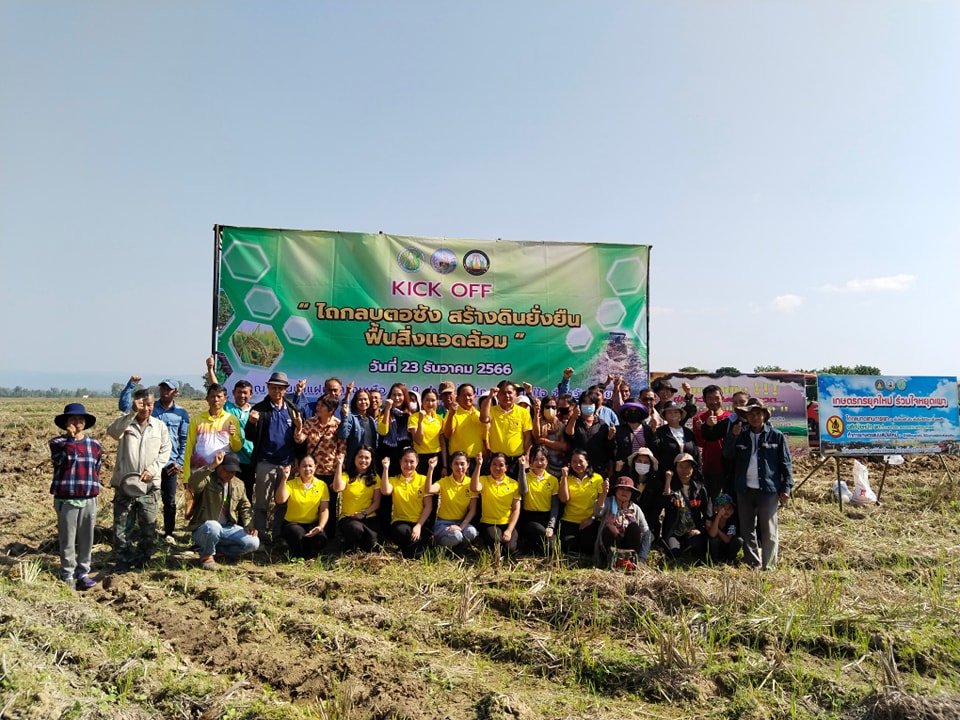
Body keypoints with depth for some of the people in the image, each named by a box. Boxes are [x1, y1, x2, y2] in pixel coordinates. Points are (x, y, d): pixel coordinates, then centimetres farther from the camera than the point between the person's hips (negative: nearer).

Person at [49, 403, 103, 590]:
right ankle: (67, 575, 16)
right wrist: (72, 437, -20)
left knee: (86, 539, 9)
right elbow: (68, 455, -22)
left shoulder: (94, 445, 7)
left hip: (89, 500, 3)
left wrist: (94, 489, 9)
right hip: (66, 499, -2)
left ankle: (83, 572, 20)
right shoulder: (57, 442, -1)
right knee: (67, 540, 4)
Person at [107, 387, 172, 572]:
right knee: (122, 526, 4)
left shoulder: (160, 426, 5)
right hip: (125, 483, -1)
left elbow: (165, 451, 5)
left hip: (150, 485, 1)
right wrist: (133, 413, -31)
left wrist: (152, 470, -8)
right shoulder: (126, 423, -1)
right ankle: (124, 560, 18)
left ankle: (143, 559, 24)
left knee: (149, 527, 8)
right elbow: (112, 431, -23)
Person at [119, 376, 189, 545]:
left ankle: (169, 533, 20)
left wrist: (180, 462, -2)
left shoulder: (181, 413, 4)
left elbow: (185, 440, 6)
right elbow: (123, 405, -6)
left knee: (170, 501, 7)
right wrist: (131, 384, -14)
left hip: (170, 464, 0)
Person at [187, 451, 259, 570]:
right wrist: (212, 465, -37)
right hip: (203, 529, -5)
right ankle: (207, 555, -9)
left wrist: (248, 524, -1)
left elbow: (245, 507, 16)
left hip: (227, 529, 5)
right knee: (213, 526, -40)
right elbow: (193, 483, -35)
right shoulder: (207, 479, -11)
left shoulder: (239, 484, 9)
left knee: (253, 542, -14)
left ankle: (218, 551, 5)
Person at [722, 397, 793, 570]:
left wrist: (786, 488, -6)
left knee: (769, 531, 0)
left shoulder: (776, 436, 1)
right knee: (747, 530, 9)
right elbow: (728, 456, 3)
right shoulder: (741, 435, 11)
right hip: (745, 490, 4)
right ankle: (753, 565, 18)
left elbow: (786, 463, 0)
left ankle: (769, 566, 6)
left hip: (768, 490, -4)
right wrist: (732, 436, -9)